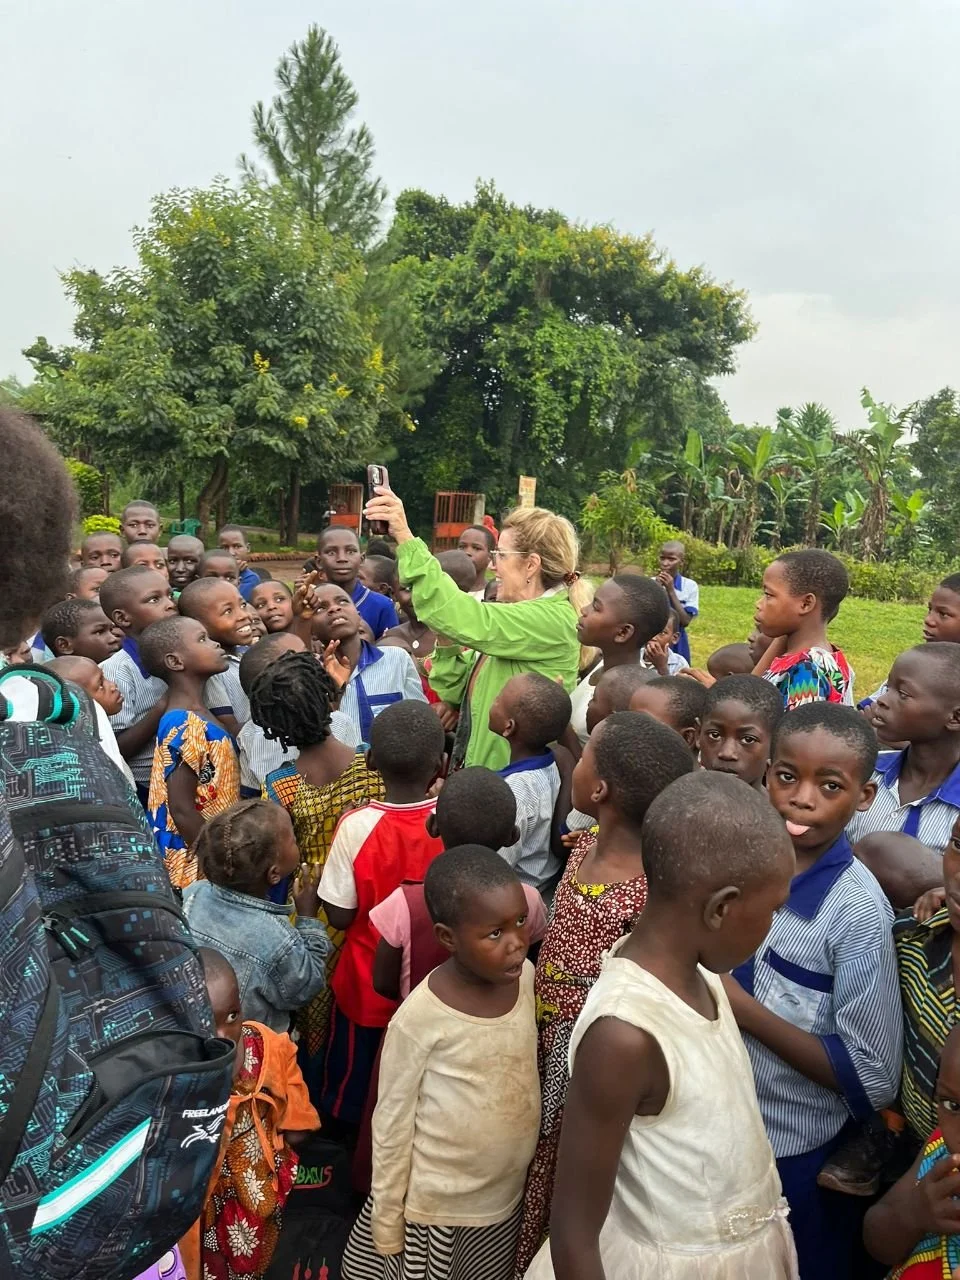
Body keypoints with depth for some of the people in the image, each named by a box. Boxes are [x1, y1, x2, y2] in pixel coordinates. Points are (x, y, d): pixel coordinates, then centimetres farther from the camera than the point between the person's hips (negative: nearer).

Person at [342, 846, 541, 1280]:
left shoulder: (526, 976, -12)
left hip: (506, 1196, 5)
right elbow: (392, 1122, -14)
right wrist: (387, 1220, -6)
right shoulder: (421, 1017, -26)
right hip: (435, 1207, -4)